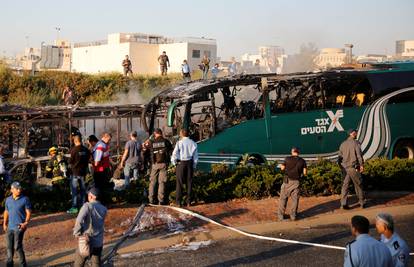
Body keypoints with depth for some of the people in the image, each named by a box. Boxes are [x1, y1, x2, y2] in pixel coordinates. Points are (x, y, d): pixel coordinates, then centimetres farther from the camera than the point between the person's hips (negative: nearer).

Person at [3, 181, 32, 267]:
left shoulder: (25, 199, -6)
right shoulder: (8, 199, 9)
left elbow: (28, 212, -5)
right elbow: (6, 212, 17)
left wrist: (26, 223, -16)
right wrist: (4, 224, 12)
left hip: (19, 227, -5)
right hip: (10, 227, 5)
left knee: (17, 246, -8)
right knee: (9, 246, 11)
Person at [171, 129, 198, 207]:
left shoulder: (179, 143, -9)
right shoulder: (193, 143, 2)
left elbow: (174, 154, -11)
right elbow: (196, 156, 5)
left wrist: (174, 163, 5)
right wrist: (194, 166, 13)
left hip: (181, 163, -3)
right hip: (190, 163, 3)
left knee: (179, 183, 4)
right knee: (189, 182, 9)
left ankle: (178, 202, 4)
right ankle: (188, 202, 10)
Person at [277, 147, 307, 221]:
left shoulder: (287, 159, -6)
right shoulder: (302, 161, -1)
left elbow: (282, 168, 4)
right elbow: (304, 172, -1)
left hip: (287, 181, -1)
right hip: (296, 182, 1)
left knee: (283, 198, 10)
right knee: (295, 199, 13)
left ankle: (281, 215, 12)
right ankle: (293, 215, 14)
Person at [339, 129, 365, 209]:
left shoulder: (343, 144, 10)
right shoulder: (356, 143, -6)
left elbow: (340, 157, 12)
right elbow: (359, 155, -14)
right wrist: (361, 165, -10)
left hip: (345, 168, 4)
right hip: (353, 168, -4)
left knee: (345, 185, 4)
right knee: (358, 185, 8)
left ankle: (343, 203, -4)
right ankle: (362, 203, 16)